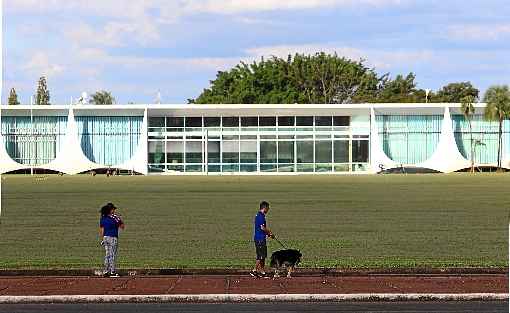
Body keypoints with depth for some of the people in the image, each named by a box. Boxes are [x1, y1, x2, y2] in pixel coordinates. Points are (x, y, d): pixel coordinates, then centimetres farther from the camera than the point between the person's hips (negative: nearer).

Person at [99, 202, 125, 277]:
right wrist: (120, 219, 2)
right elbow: (123, 227, -6)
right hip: (113, 238, -6)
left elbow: (101, 229, 10)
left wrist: (102, 239, 16)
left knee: (107, 255, 12)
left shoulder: (102, 218, 6)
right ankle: (112, 272, -1)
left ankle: (106, 271, 11)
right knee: (112, 255, -2)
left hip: (105, 238, 6)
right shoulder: (115, 217, -10)